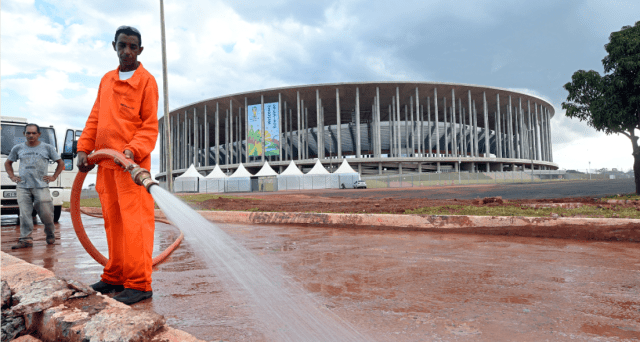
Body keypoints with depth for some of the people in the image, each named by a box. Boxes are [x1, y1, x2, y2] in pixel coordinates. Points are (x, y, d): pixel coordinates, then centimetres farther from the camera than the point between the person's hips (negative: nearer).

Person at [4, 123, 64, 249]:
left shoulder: (47, 148, 9)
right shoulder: (18, 148, 14)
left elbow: (60, 163, 14)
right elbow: (8, 163, 27)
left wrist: (54, 177, 5)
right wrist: (12, 176, 12)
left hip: (41, 186, -2)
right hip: (22, 187, 2)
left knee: (46, 212, -4)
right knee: (24, 213, -5)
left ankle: (50, 234, 18)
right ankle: (26, 239, -2)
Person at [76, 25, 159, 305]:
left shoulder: (146, 81, -1)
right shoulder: (106, 80, 19)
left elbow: (150, 126, -7)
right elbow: (95, 118, 19)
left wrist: (133, 150, -21)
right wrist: (84, 149, 9)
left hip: (131, 163, -7)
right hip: (105, 162, 7)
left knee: (134, 222, -8)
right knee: (113, 222, 12)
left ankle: (139, 284, -5)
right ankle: (115, 277, 22)